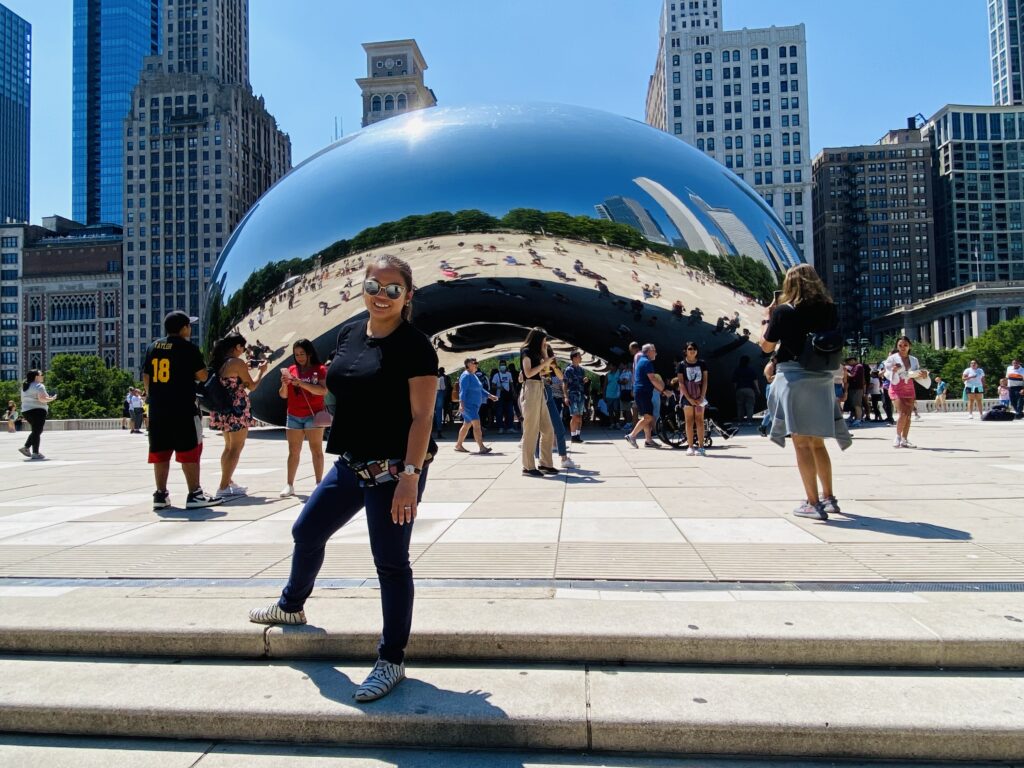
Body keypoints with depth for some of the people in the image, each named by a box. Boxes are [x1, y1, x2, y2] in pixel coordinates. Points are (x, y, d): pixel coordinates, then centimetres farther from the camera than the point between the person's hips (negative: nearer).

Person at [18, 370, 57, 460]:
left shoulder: (25, 387, 19)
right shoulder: (39, 386, -9)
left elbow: (24, 399, 22)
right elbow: (42, 398, -20)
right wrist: (51, 399, -6)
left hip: (25, 411, 9)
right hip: (37, 411, -9)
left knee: (36, 431, 19)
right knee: (37, 431, -6)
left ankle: (25, 447, 11)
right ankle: (35, 453, -6)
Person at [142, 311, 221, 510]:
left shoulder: (153, 347, 12)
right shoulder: (188, 347, -7)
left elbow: (146, 378, 14)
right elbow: (202, 376, -5)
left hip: (157, 410, 6)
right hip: (183, 409, -6)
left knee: (160, 453, 10)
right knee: (189, 452, -2)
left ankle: (161, 495, 12)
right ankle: (194, 495, -2)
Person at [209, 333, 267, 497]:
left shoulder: (219, 362, 8)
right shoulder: (237, 362, -15)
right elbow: (251, 386, -8)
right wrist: (261, 371, 7)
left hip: (223, 410, 8)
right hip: (236, 410, -8)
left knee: (229, 446, 21)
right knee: (236, 447, 0)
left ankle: (228, 482, 28)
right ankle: (224, 487, -2)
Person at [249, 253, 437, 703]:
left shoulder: (414, 346, -13)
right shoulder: (349, 334, 7)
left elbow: (422, 416, -17)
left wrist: (410, 476, -23)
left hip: (393, 470, -8)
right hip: (350, 464, 8)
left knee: (391, 563, 1)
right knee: (307, 532, 22)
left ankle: (392, 661, 18)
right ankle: (291, 606, 51)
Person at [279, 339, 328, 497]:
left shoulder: (320, 369, -2)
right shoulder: (291, 369, 9)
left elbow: (323, 390, -16)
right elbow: (283, 395, 10)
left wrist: (301, 383, -22)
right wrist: (284, 384, -11)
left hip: (313, 415, -4)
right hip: (293, 417, 4)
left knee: (316, 450, -2)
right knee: (293, 451, 6)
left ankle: (319, 484, 2)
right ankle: (289, 485, 9)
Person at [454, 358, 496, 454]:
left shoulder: (474, 376, 18)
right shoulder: (466, 376, -11)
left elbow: (480, 390, 23)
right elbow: (462, 391, -19)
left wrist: (490, 396, 15)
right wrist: (461, 404, -26)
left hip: (475, 405, 10)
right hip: (468, 404, -10)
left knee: (467, 425, 14)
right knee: (477, 424, -17)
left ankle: (458, 445, 22)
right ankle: (481, 447, -22)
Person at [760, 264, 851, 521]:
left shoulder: (783, 311, -6)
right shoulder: (829, 310, 7)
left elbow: (767, 346, -1)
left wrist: (767, 319, 13)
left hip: (794, 377, -5)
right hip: (823, 379, 5)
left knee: (802, 442, -3)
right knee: (817, 442, 17)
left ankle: (812, 502, -4)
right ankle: (828, 497, 24)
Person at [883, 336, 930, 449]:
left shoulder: (914, 360, 11)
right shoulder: (892, 358, -1)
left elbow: (917, 375, 14)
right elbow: (887, 374, -3)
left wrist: (923, 374, -7)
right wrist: (893, 371, -24)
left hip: (909, 388, 5)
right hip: (897, 388, -5)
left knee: (908, 415, 1)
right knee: (902, 413, -17)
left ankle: (904, 440, 7)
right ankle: (897, 437, -2)